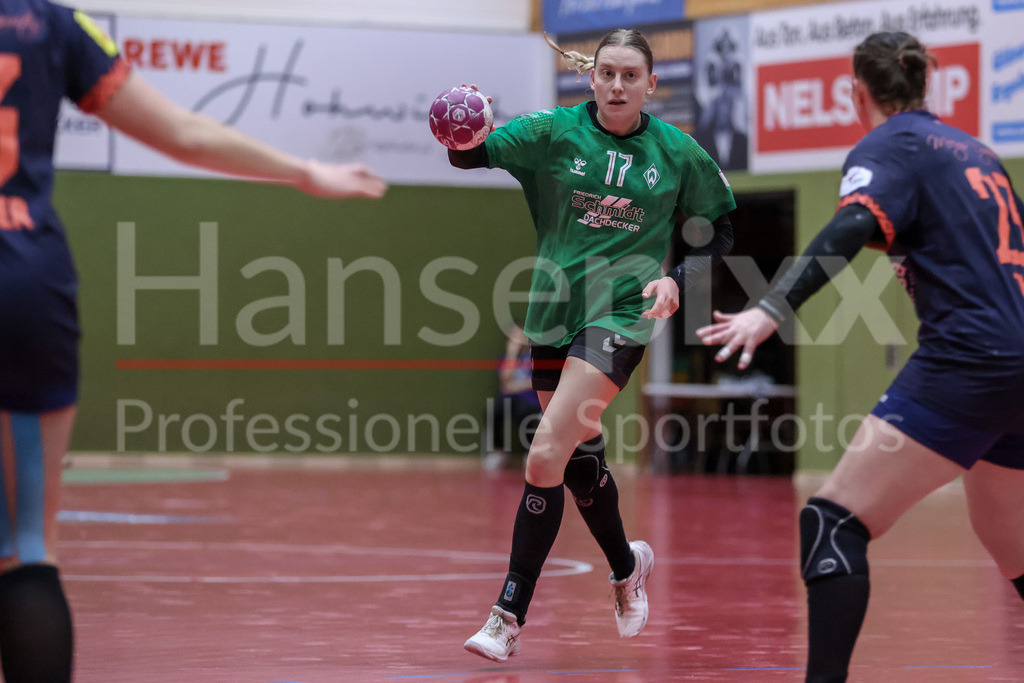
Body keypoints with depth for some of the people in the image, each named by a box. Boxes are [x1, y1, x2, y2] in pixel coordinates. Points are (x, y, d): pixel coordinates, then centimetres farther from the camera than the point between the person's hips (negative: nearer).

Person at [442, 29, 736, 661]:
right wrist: (462, 140, -34)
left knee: (545, 456, -17)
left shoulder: (677, 152, -1)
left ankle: (509, 617, -11)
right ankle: (627, 567, 44)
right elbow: (477, 154, -10)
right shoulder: (556, 131, -1)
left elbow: (721, 231, 10)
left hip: (622, 311, -3)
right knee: (580, 456, 15)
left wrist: (677, 279, -7)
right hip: (556, 308, 3)